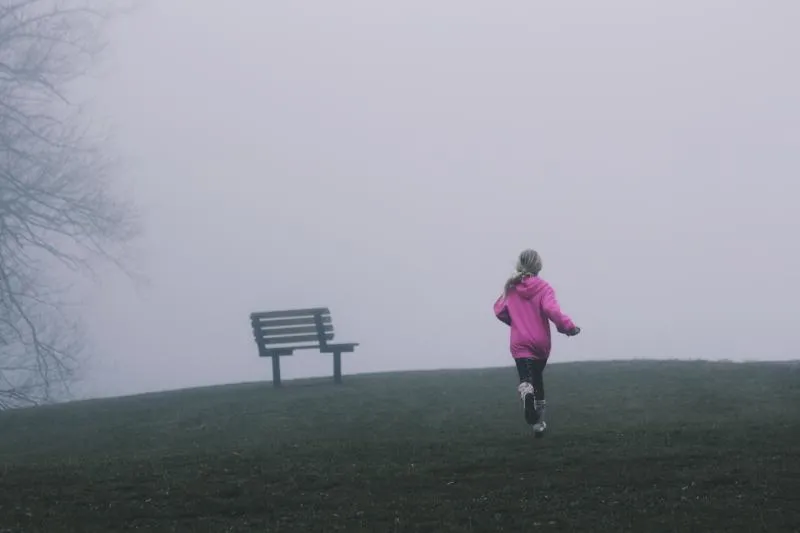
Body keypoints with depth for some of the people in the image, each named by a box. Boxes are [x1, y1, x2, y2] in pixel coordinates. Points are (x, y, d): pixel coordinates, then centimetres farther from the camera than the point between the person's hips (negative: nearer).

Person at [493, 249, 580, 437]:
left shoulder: (511, 288, 3)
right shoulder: (543, 288, -7)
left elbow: (499, 311, 8)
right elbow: (551, 310, -23)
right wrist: (568, 326, -17)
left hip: (520, 343, 0)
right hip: (541, 342, 0)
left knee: (526, 380, -14)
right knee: (537, 378, 21)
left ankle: (527, 393, -51)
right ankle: (539, 421, 26)